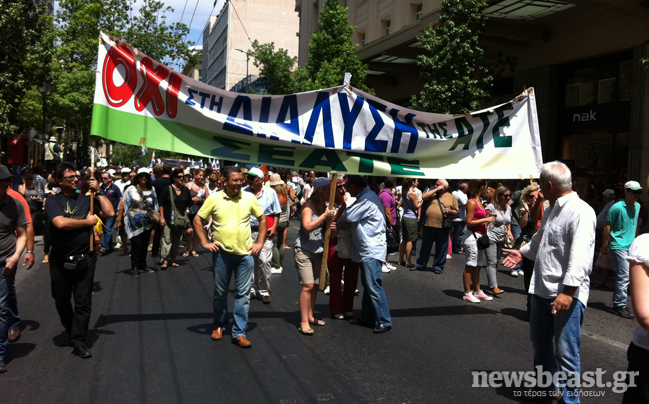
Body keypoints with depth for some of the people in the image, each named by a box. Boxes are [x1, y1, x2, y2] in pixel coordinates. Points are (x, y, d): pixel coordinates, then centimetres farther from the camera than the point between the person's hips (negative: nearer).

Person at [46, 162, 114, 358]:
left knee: (83, 302, 1)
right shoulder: (54, 201, -4)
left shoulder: (86, 199, 5)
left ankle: (78, 340, 9)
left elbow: (110, 213, -5)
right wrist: (88, 221, -12)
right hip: (61, 260, -1)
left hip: (85, 259, 1)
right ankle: (71, 332, 37)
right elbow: (60, 223, -21)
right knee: (62, 300, 15)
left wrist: (98, 191, -5)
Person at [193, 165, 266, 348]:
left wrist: (260, 242, 3)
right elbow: (197, 220, 3)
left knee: (243, 293, 2)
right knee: (220, 292, 12)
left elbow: (262, 219, 10)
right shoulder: (214, 199, -4)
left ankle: (239, 333, 10)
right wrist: (205, 243, -4)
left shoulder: (249, 198, 0)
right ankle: (219, 325, 32)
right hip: (222, 253, 0)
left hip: (245, 253, 1)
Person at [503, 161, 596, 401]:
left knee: (566, 352, -4)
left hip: (567, 294, -10)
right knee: (540, 341, 22)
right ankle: (549, 385, 42)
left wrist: (568, 291, -30)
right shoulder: (552, 210, 13)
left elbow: (580, 256, -26)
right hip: (541, 290, 10)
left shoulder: (580, 212, -17)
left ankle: (570, 397, 11)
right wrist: (522, 252, 38)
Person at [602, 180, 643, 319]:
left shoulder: (638, 206, 10)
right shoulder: (617, 207, -13)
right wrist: (604, 246, -9)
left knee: (622, 276, 13)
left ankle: (617, 302, 23)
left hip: (630, 247, 7)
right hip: (619, 246, -7)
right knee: (624, 276, -10)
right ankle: (620, 306, -2)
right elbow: (607, 227, -10)